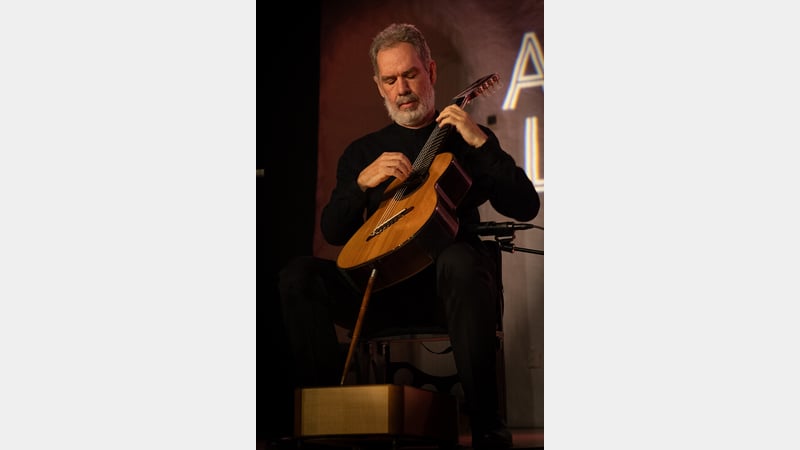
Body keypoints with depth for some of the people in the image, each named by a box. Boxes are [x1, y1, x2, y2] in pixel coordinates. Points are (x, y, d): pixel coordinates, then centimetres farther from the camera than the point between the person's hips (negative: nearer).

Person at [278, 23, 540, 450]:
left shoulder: (465, 140, 12)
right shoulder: (362, 152, 20)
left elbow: (525, 207, 1)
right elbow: (333, 232, 11)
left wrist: (481, 143, -9)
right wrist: (363, 182, -6)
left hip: (446, 286, -3)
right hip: (381, 285, 3)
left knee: (460, 261, -39)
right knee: (298, 276, -21)